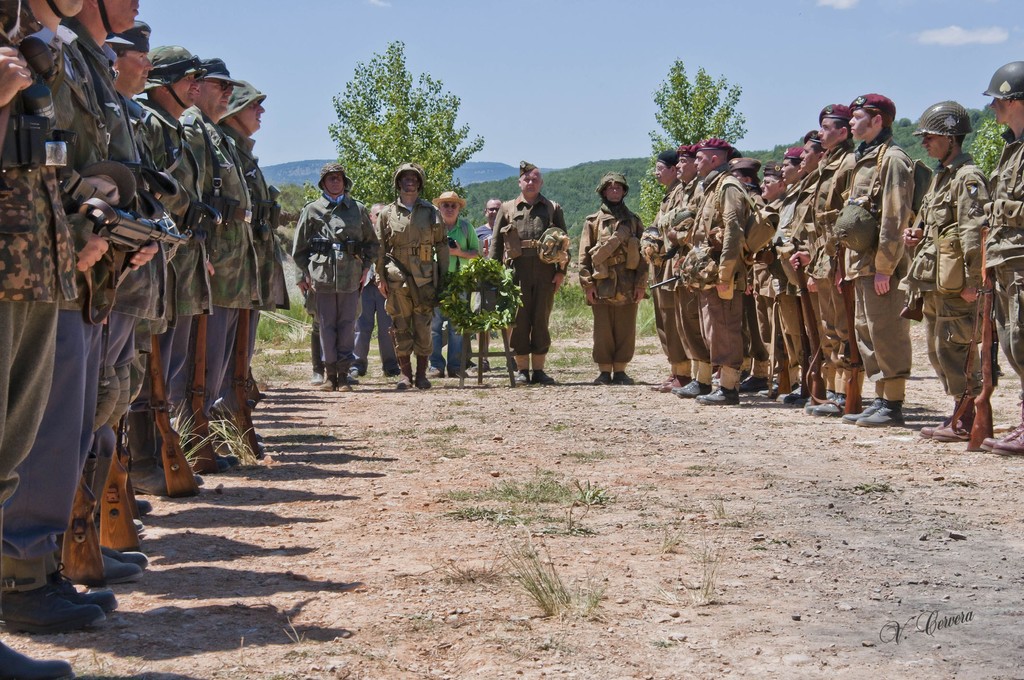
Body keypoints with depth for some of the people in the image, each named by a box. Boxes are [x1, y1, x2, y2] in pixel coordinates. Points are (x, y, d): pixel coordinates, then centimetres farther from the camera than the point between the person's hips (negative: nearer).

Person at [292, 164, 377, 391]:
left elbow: (371, 242, 19)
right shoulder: (312, 210, 7)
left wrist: (365, 266, 9)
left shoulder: (357, 209, 11)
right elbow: (299, 246, 8)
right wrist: (302, 275, 4)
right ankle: (330, 374, 7)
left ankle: (344, 374, 6)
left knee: (347, 325, 1)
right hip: (322, 275, -1)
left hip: (351, 276, 1)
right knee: (326, 325, 1)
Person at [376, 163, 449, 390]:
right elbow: (379, 248, 7)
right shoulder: (387, 213, 8)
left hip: (425, 277, 0)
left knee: (423, 327, -1)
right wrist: (381, 277, -1)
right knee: (401, 328, 2)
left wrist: (443, 276, 3)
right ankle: (405, 373, 9)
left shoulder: (431, 212, 8)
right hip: (397, 278, 0)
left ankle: (421, 374, 7)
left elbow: (442, 245, 9)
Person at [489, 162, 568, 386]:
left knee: (541, 321, 3)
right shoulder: (507, 209, 12)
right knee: (519, 320, 0)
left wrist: (561, 270, 1)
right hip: (517, 271, -1)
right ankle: (521, 369, 6)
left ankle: (538, 370, 9)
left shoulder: (553, 208, 13)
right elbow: (496, 241, 10)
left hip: (545, 272, 1)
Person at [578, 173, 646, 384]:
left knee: (625, 331, 3)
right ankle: (604, 372, 8)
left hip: (628, 285, 1)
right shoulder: (593, 221, 8)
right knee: (603, 331, 1)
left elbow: (643, 254, 9)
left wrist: (641, 284, 0)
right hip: (602, 285, -1)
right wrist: (588, 284, -5)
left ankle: (620, 371, 11)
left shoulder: (634, 220, 12)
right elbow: (584, 255, 4)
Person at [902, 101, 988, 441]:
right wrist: (916, 234, 8)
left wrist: (972, 282, -23)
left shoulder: (968, 177, -12)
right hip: (933, 281, 10)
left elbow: (974, 232, -19)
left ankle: (967, 421, -2)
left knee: (954, 349, -8)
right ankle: (960, 414, 20)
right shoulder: (940, 176, 19)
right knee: (938, 351, 13)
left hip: (954, 283, -10)